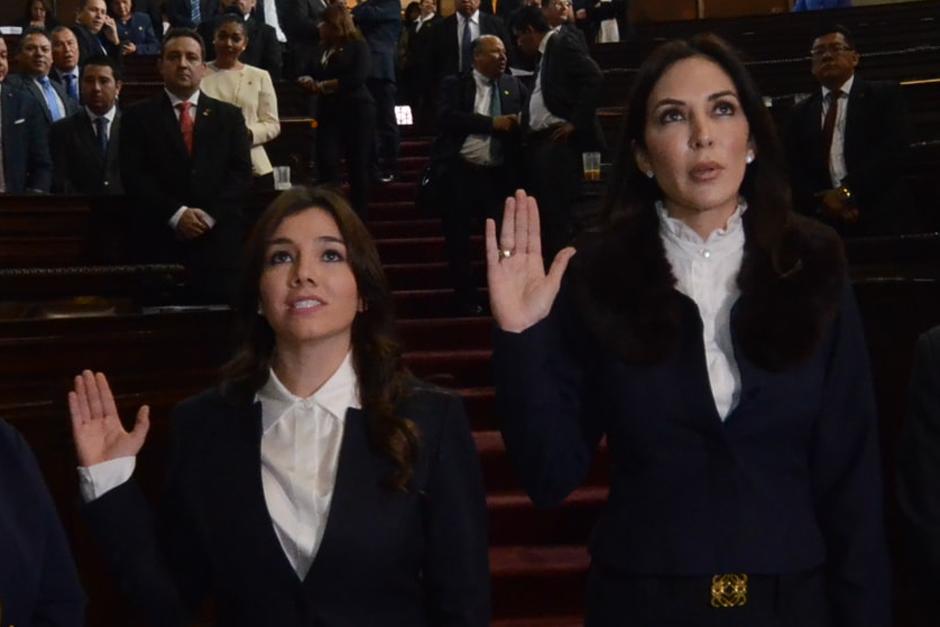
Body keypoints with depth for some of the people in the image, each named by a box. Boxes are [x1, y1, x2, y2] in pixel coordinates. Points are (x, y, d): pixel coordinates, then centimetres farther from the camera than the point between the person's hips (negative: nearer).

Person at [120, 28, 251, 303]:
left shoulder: (229, 115, 15)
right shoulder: (138, 117, 11)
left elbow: (241, 172, 5)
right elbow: (133, 175, 1)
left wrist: (209, 215, -9)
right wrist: (176, 214, -12)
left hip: (219, 241, 1)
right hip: (161, 241, -1)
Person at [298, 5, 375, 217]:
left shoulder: (358, 46, -1)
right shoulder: (323, 49, 15)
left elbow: (358, 77, -15)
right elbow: (310, 74, 15)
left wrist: (324, 85, -11)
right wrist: (307, 81, -9)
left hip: (357, 111, -4)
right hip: (329, 113, 4)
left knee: (358, 165, 0)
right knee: (326, 162, -12)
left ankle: (359, 217, 9)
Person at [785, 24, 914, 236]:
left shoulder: (885, 95, 6)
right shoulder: (800, 115, 14)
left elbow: (894, 151, -7)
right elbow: (795, 172, 7)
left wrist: (847, 192, -15)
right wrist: (821, 200, -13)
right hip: (823, 225, 2)